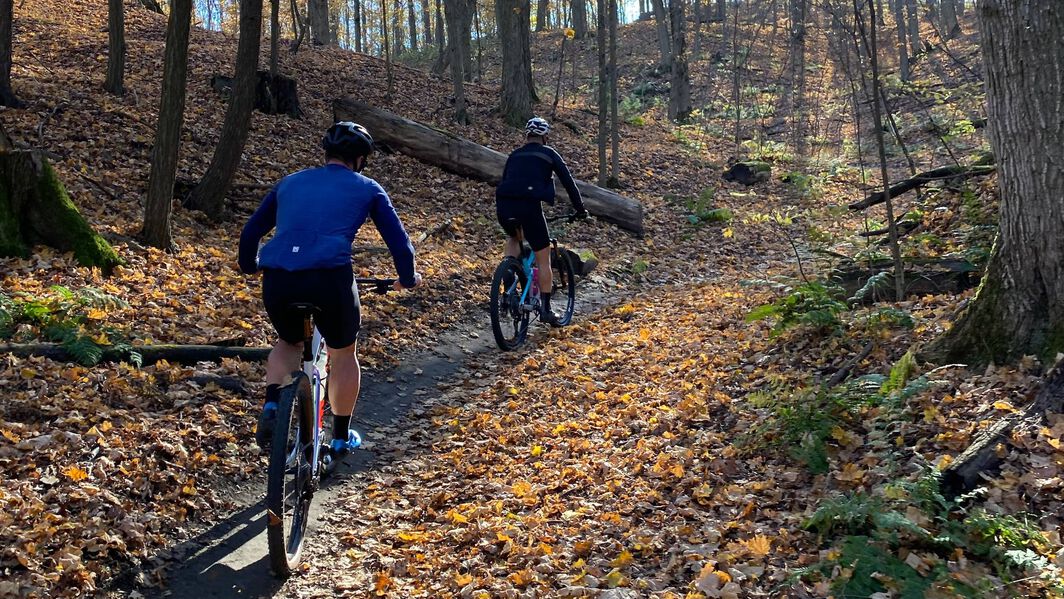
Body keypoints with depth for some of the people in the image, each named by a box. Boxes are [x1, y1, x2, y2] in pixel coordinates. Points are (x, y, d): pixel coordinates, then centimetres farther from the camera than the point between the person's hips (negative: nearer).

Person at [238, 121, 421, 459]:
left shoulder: (291, 182, 25)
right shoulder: (366, 189, 16)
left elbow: (250, 233, 31)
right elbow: (398, 241, 16)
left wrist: (249, 266, 49)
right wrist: (407, 278, 34)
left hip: (277, 281, 3)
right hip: (329, 278, -3)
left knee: (289, 342, 33)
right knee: (343, 354, 23)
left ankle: (271, 406, 11)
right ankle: (341, 438, 33)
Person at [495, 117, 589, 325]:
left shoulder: (515, 154, 25)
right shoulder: (548, 154, 13)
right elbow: (568, 182, 13)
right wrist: (580, 210, 22)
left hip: (503, 206, 4)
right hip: (529, 206, -4)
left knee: (514, 237, 36)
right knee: (543, 259, 8)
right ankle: (545, 309, 9)